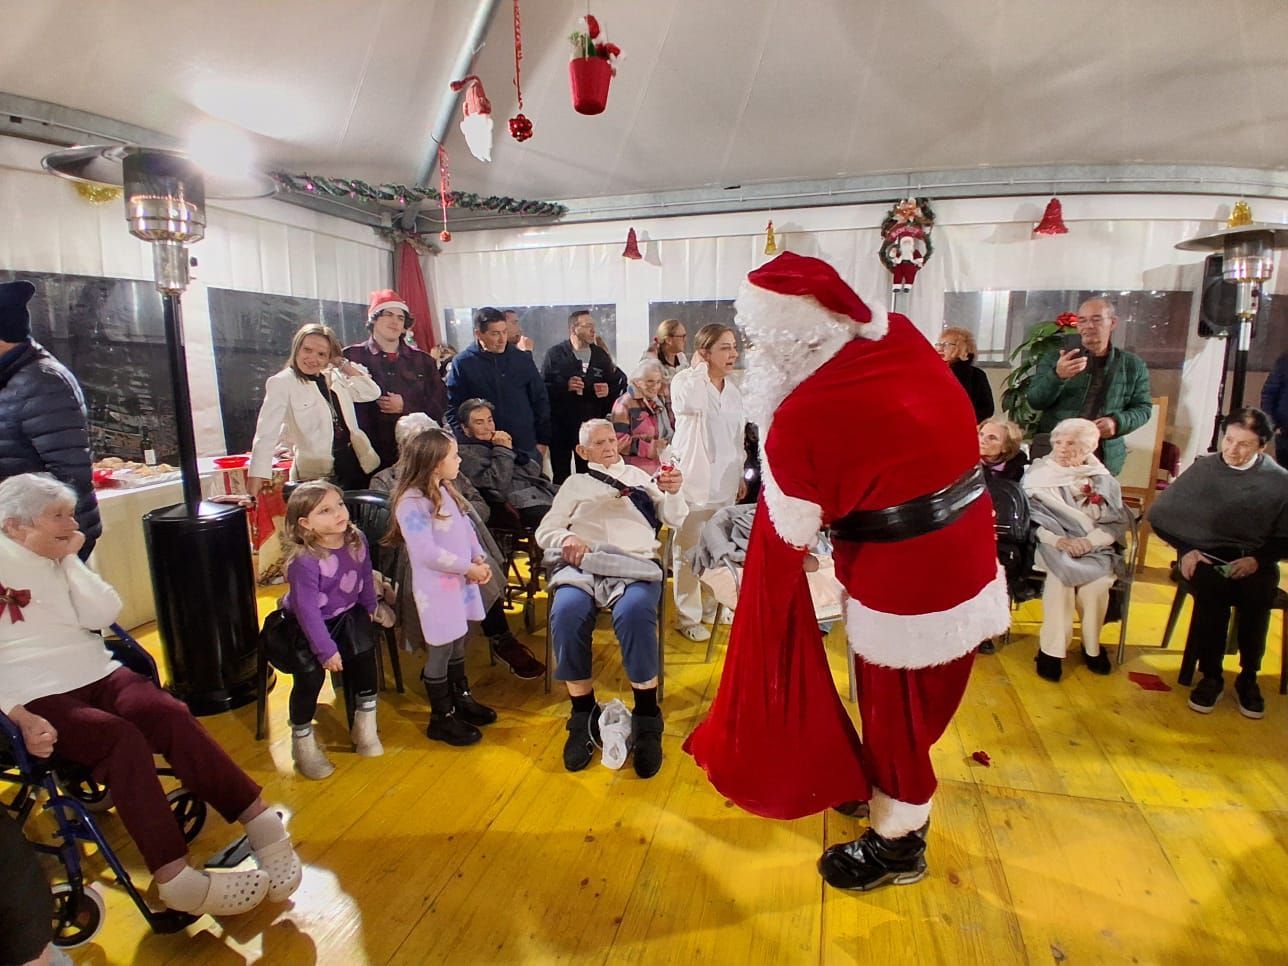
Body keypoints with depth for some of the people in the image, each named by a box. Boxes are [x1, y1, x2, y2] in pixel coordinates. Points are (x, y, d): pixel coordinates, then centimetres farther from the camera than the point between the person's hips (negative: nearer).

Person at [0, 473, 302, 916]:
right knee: (122, 738, -31)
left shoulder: (59, 559, 16)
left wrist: (70, 560, 0)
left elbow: (102, 615, 3)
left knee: (169, 714, -25)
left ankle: (262, 823, -27)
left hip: (98, 675, 4)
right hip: (39, 697, -4)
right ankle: (176, 879, -31)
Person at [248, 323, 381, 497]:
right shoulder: (281, 383, -7)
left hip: (357, 464, 6)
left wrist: (343, 364, 0)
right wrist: (256, 477, -24)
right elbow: (266, 433, -15)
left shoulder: (335, 377, 10)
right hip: (318, 476, -5)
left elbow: (372, 393, 4)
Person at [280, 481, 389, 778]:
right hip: (303, 625, -5)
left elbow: (365, 577, 4)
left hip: (346, 614, 5)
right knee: (311, 676, -12)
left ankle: (365, 723, 13)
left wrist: (372, 607, 18)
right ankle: (302, 741, 15)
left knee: (364, 651, -9)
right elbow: (308, 610, -26)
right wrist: (326, 650, -22)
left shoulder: (356, 540, -14)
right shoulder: (303, 561, -30)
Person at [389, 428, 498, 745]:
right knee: (441, 649, 3)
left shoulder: (446, 490, 10)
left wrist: (480, 559, -4)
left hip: (460, 580, 8)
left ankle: (461, 698, 39)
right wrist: (468, 567, -19)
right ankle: (441, 719, 19)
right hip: (436, 587, -8)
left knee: (458, 642, 20)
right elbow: (427, 552, -24)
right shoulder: (412, 502, -20)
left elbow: (466, 527, 12)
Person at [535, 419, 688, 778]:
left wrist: (672, 493, -3)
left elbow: (674, 520, 19)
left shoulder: (638, 476, 26)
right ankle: (583, 715, -16)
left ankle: (646, 719, -22)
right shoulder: (575, 483, 25)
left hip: (635, 564, 0)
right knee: (566, 612, -33)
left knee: (635, 612, -36)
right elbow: (544, 531, 16)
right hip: (582, 564, 1)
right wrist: (566, 538, -7)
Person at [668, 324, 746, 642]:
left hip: (724, 482, 6)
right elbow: (690, 401, -33)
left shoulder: (733, 390, 10)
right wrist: (698, 367, -17)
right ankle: (688, 617, 12)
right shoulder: (685, 380, -9)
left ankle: (711, 607, 30)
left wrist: (740, 475, 18)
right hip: (692, 479, -6)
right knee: (689, 551, 0)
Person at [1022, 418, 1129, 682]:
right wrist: (1058, 539, -20)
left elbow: (1117, 521, 4)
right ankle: (1051, 648, -20)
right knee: (1060, 577, -31)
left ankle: (1092, 646, -4)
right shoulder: (1037, 475, 5)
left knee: (1097, 583, -27)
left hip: (1095, 548, 2)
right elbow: (1029, 518, -5)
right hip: (1052, 546, -2)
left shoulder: (1102, 480, 12)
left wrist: (1090, 540, -16)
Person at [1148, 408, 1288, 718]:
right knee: (1211, 588, -33)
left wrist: (1257, 559, -12)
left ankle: (1248, 677, -11)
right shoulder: (1204, 468, 1)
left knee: (1256, 594, -32)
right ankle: (1210, 676, -18)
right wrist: (1186, 549, -6)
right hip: (1205, 554, -1)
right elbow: (1160, 514, 5)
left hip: (1253, 559, 1)